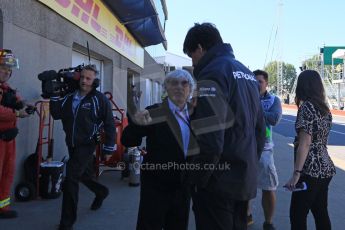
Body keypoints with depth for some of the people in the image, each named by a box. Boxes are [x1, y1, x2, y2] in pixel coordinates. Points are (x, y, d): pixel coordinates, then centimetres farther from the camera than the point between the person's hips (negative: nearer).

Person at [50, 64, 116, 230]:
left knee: (70, 180, -13)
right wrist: (54, 97, -11)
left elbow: (109, 124, -8)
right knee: (84, 176, 21)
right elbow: (56, 114, 1)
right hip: (71, 144, 6)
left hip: (86, 145, -6)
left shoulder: (99, 99, -10)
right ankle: (101, 192, 52)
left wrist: (108, 148, -7)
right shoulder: (70, 96, 5)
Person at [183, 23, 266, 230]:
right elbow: (260, 129, 17)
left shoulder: (212, 73, -14)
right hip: (245, 180, 9)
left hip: (219, 182, -9)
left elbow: (210, 139, -23)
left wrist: (196, 179, -12)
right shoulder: (247, 73, 14)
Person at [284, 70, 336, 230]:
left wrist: (296, 173, -19)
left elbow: (305, 143, -19)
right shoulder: (324, 108, 11)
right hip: (325, 168, 8)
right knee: (321, 213, 14)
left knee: (297, 215, -1)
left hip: (311, 170, -8)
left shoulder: (306, 107, -13)